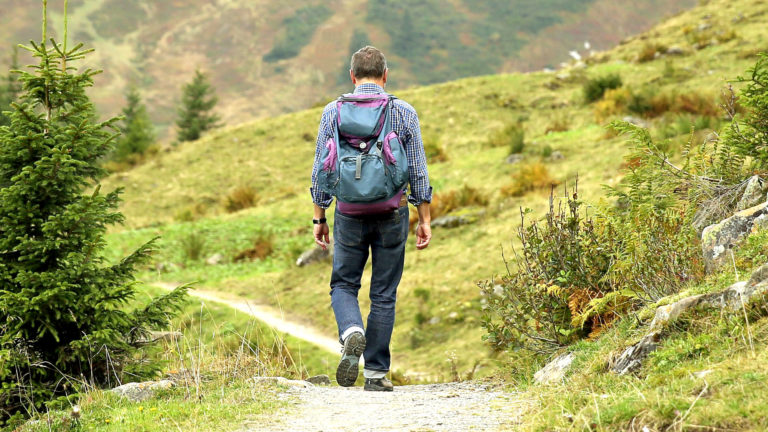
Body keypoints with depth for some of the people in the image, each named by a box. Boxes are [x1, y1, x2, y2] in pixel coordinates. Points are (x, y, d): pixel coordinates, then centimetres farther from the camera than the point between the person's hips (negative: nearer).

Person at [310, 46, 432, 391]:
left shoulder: (333, 112, 1)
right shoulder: (404, 113, 0)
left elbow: (321, 170, 2)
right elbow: (418, 171, 0)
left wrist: (319, 218, 9)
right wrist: (424, 219, 6)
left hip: (350, 212, 0)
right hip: (392, 211, 0)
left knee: (344, 284, 14)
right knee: (384, 294, 8)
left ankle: (352, 332, -16)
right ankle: (376, 372, 9)